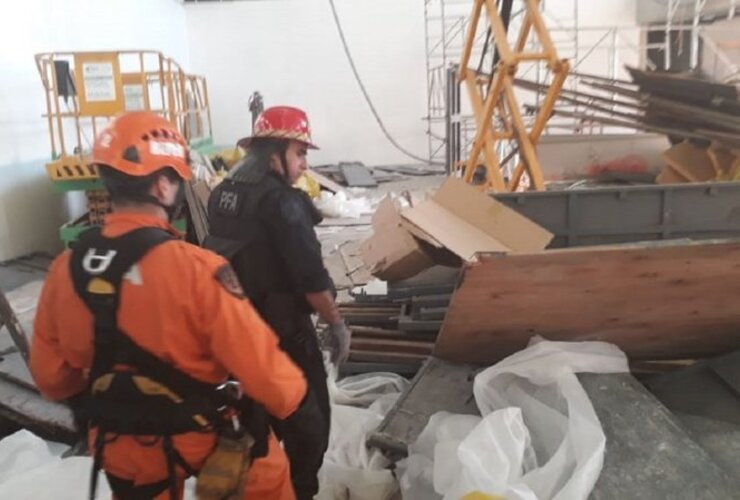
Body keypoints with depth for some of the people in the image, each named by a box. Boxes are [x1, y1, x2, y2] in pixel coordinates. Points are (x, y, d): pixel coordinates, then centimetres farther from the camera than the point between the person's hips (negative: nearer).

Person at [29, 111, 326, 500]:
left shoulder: (65, 269, -10)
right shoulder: (193, 268, -28)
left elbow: (49, 372, 2)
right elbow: (257, 359, -24)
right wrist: (301, 414, -8)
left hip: (122, 448, 5)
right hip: (205, 435, -4)